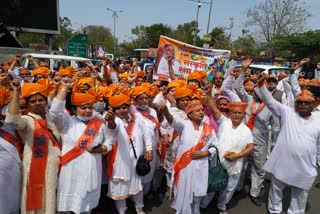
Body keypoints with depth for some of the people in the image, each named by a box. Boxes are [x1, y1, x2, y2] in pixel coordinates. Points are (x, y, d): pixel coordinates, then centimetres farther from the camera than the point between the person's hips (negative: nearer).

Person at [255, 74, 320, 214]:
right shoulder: (287, 113, -1)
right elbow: (270, 101, -11)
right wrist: (261, 86, -25)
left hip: (305, 168, 2)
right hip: (283, 164, -1)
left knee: (300, 195, 19)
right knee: (276, 189, 16)